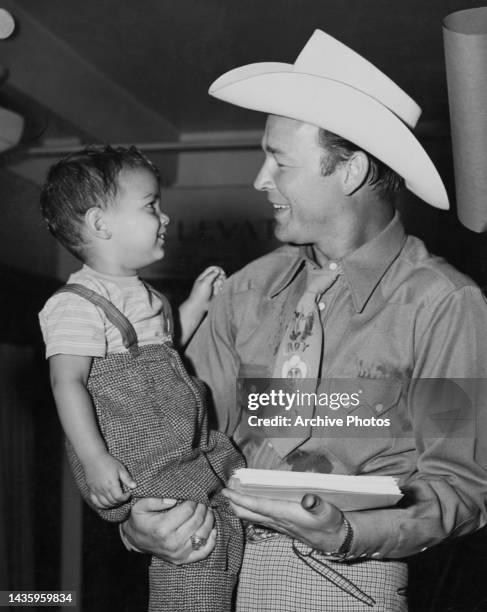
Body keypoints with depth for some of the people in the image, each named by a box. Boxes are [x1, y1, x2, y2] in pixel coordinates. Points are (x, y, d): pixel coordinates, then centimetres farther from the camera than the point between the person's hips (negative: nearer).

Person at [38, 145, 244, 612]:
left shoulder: (142, 295, 16)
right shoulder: (77, 304, -15)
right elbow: (67, 382, -21)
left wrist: (196, 302, 22)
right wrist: (94, 459, -28)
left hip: (185, 450, 10)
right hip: (139, 465, -9)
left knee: (228, 524, 10)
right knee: (197, 537, -19)